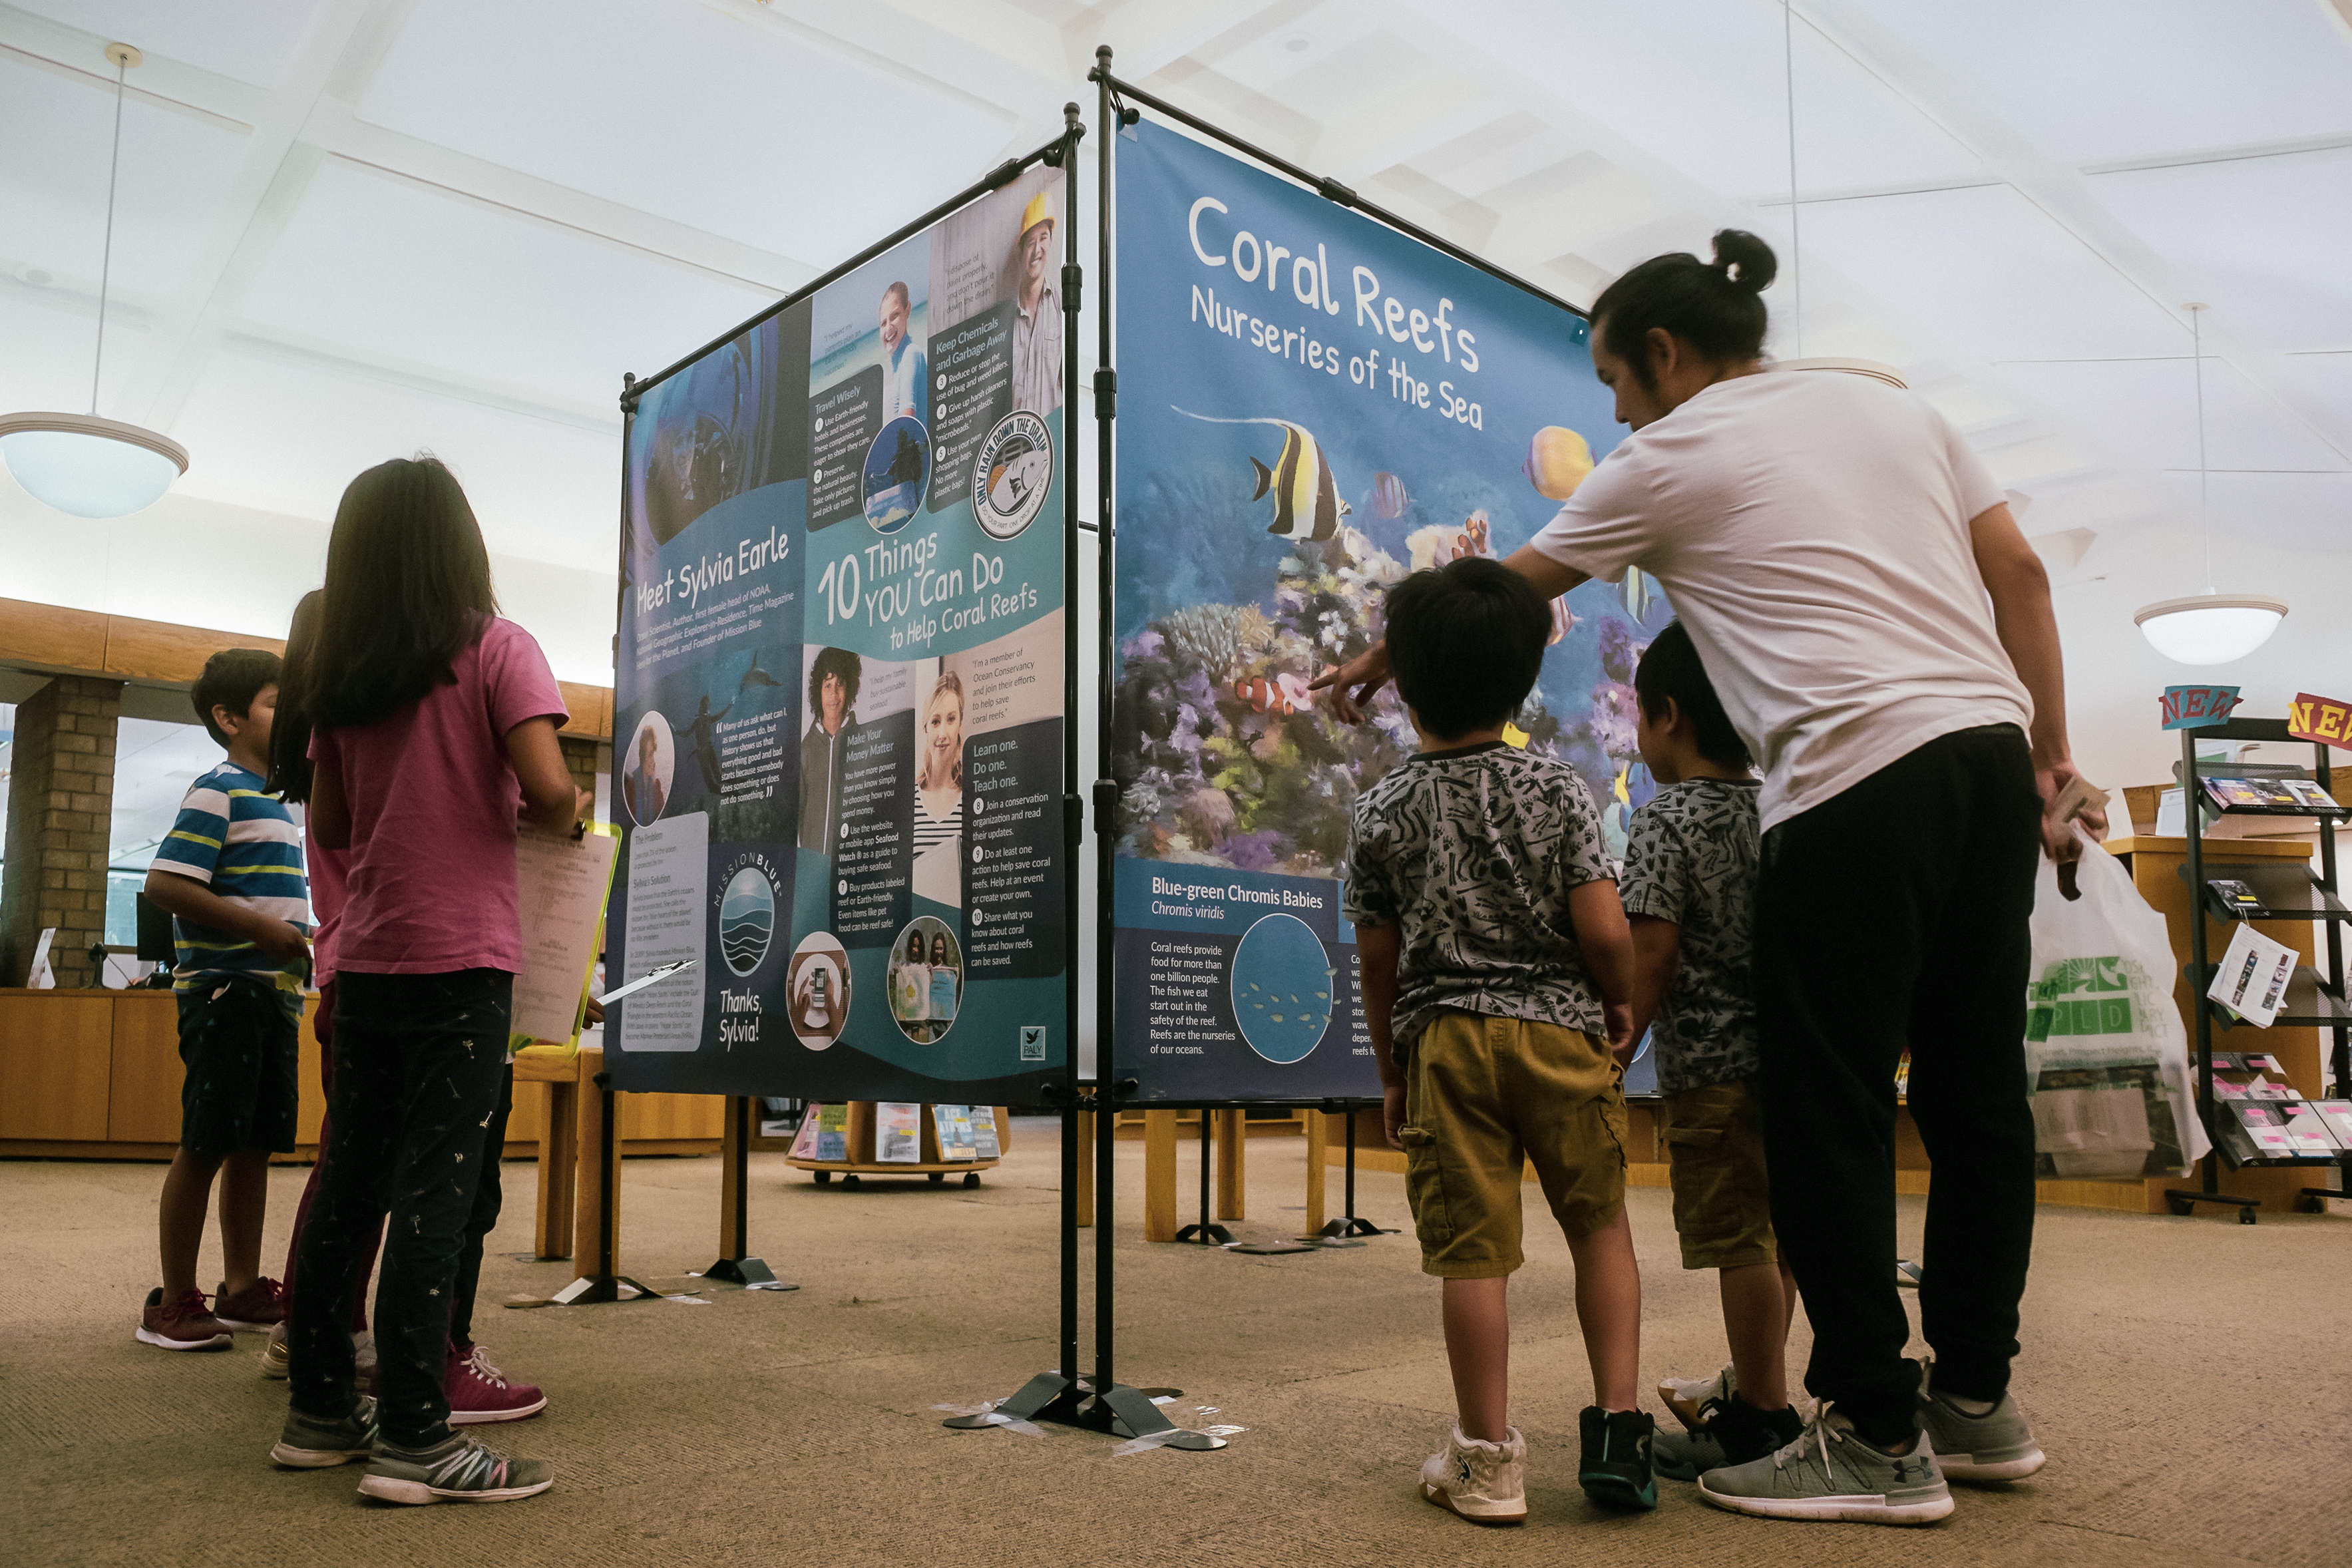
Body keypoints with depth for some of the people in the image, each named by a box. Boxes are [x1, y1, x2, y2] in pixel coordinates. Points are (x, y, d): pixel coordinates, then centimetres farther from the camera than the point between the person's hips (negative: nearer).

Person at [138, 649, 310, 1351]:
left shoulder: (275, 802, 19)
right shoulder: (219, 791, -8)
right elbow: (164, 884, -18)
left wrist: (301, 940, 12)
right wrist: (263, 928, -20)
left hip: (273, 991, 9)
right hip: (223, 988, -9)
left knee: (256, 1145, 11)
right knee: (206, 1145, -3)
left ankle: (242, 1289, 19)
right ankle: (174, 1302, 6)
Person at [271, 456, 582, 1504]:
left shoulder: (336, 674, 11)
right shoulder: (496, 649, -6)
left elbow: (330, 825, 13)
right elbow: (547, 790, -18)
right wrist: (562, 814, 3)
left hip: (362, 962, 6)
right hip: (460, 958, -6)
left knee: (348, 1184, 13)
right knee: (435, 1190, -5)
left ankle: (320, 1409, 22)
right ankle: (413, 1439, -2)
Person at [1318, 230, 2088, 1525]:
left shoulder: (1670, 461, 3)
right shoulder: (1891, 407, 21)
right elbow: (2019, 571, 15)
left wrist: (1375, 663, 25)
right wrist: (2050, 750, 15)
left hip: (1856, 780, -8)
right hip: (1989, 751, 8)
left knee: (1829, 1114, 0)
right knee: (1975, 1089, 12)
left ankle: (1879, 1437, 7)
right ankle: (1976, 1402, 24)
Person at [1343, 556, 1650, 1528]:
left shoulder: (1382, 813, 1)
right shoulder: (1558, 791, -2)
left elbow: (1378, 964, 4)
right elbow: (1603, 933, -8)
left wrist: (1390, 1071, 16)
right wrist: (1622, 1008, 12)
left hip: (1443, 1041, 0)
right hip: (1560, 1030, 0)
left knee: (1473, 1253, 3)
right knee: (1600, 1226, 16)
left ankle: (1488, 1464, 12)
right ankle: (1616, 1429, 13)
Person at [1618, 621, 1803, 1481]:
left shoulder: (1665, 820, -12)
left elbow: (1652, 955, -17)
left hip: (1710, 1063, -9)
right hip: (1784, 1049, 9)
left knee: (1739, 1240, -2)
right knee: (1769, 1229, 18)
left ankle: (1763, 1424, 6)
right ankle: (1750, 1388, 32)